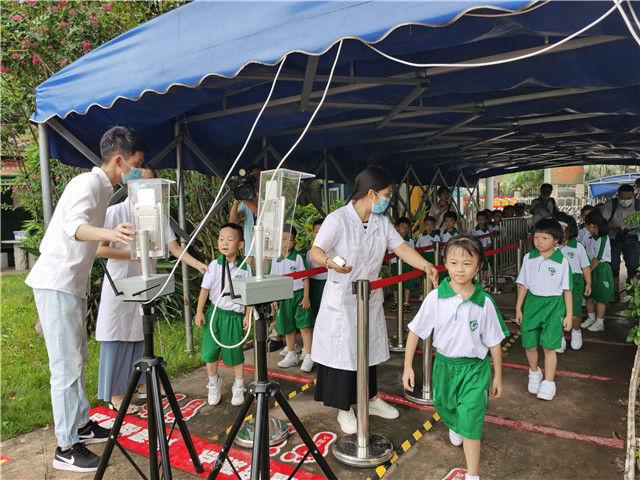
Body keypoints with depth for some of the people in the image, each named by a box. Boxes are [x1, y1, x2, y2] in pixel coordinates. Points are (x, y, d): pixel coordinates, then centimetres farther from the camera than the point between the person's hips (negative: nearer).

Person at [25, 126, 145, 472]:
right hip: (56, 284, -10)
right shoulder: (87, 183, -15)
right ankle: (66, 447, 6)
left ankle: (81, 424, 32)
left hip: (73, 284, 10)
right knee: (66, 366, -5)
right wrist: (108, 233, -54)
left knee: (77, 359, 18)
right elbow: (73, 225, -35)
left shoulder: (102, 188, 14)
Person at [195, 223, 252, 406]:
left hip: (235, 315, -1)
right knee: (210, 352, 7)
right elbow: (205, 289, 0)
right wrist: (199, 312, -2)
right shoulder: (214, 265, -5)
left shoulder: (245, 268, -5)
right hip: (215, 312, 1)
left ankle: (238, 387, 26)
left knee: (236, 353, 7)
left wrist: (247, 315, -2)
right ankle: (213, 385, 30)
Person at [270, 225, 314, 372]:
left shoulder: (298, 258, -7)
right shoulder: (276, 261, 4)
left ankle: (308, 356, -3)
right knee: (288, 327, 14)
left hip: (298, 294, -4)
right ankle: (291, 355, 28)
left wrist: (306, 297, -10)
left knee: (304, 325, -9)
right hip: (283, 297, 5)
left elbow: (305, 278, -6)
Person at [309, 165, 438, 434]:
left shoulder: (382, 222, 4)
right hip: (341, 299, -7)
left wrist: (426, 266, -15)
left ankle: (372, 399, 38)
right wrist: (330, 262, -44)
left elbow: (401, 248, 0)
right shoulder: (338, 219, -18)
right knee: (343, 352, 4)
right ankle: (344, 409, 22)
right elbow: (315, 251, -22)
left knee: (370, 349, 19)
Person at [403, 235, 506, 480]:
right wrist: (408, 366, -7)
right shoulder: (435, 298, -15)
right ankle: (454, 427, 61)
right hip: (444, 364, 2)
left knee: (470, 422, -7)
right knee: (445, 408, 26)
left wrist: (497, 376, 5)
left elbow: (494, 342, -2)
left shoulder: (484, 302, -13)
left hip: (475, 368, -2)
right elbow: (415, 331, -7)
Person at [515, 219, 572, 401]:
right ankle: (534, 373, 35)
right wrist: (518, 309, 10)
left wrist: (569, 315, 0)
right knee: (530, 344, 9)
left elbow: (567, 290, -1)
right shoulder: (529, 258, 1)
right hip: (532, 302, 3)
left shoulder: (562, 262, -7)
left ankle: (548, 383, 11)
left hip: (553, 305, -3)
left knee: (549, 346, -3)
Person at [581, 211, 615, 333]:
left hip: (601, 269, -8)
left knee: (600, 297, 1)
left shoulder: (603, 238, -18)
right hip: (592, 269, 8)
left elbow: (597, 259, -18)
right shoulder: (591, 238, 8)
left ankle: (600, 323, 11)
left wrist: (588, 271, -13)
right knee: (589, 295, 14)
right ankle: (591, 318, 30)